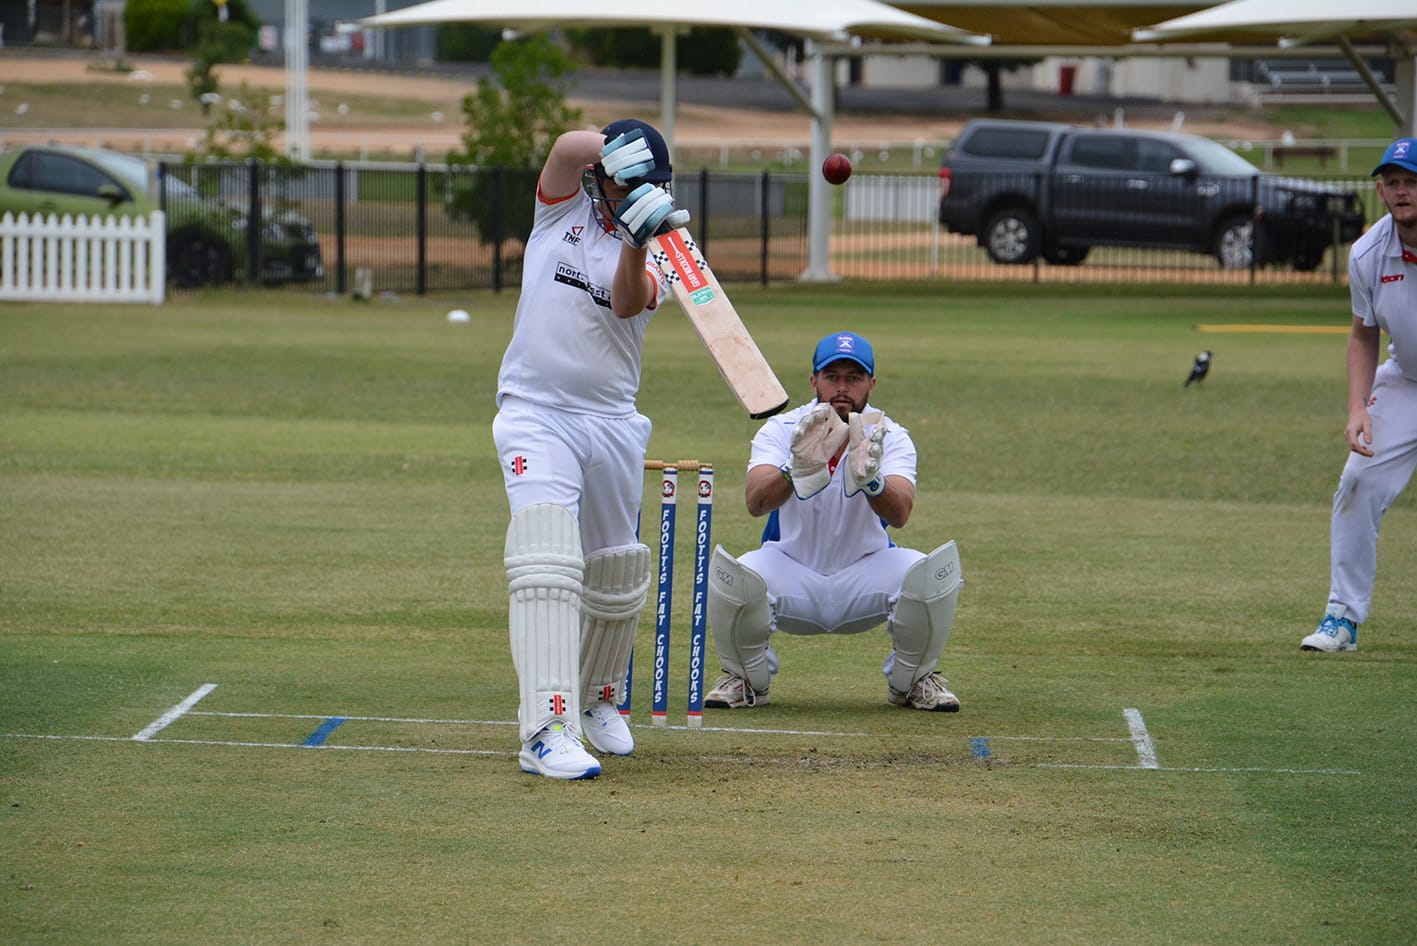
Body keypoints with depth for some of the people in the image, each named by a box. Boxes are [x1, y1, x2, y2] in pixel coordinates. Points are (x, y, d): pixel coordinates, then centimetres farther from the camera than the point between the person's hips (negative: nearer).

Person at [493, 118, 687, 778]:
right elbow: (570, 149, -17)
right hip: (536, 416, -3)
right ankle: (547, 730, -31)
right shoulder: (564, 205, 4)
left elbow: (627, 303, -18)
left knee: (616, 579, 13)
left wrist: (636, 245, -36)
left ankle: (597, 698, 40)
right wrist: (626, 149, -32)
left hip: (612, 422, 3)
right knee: (547, 561, -21)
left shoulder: (656, 256, 4)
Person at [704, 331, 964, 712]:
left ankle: (912, 680, 2)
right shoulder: (780, 431, -11)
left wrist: (870, 479, -51)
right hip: (793, 577, -1)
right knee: (734, 574, -32)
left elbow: (899, 515, -29)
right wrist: (796, 472, -51)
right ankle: (747, 679, -1)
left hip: (865, 579, 1)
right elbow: (755, 502, -30)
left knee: (931, 573, -28)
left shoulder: (890, 437, -10)